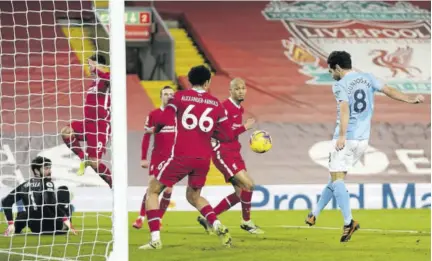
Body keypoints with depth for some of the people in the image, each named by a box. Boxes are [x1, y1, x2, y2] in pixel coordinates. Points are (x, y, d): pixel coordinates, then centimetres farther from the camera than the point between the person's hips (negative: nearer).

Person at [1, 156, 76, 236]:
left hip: (35, 229, 7)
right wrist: (66, 219, -25)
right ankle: (66, 226, -1)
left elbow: (6, 202, 8)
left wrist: (10, 224, 9)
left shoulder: (24, 185, 8)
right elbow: (50, 203, -27)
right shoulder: (46, 183, -8)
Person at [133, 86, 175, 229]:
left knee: (168, 189, 0)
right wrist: (143, 158, -2)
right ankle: (141, 218, -4)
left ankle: (158, 219, 10)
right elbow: (146, 137, 2)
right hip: (157, 157, -2)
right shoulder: (153, 115, -1)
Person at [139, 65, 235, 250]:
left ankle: (155, 239, -3)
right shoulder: (216, 104, 10)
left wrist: (155, 129, 13)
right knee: (193, 196, 26)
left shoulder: (180, 97, 0)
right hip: (203, 158, 4)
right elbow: (228, 135, 10)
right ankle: (218, 226, 1)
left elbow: (163, 120, -9)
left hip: (181, 156, -4)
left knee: (152, 191, 11)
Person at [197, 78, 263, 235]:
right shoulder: (225, 108, -16)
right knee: (248, 184, -18)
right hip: (222, 153, -10)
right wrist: (244, 127, -23)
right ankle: (246, 222, -1)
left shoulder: (239, 108, 13)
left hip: (234, 153, 10)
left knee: (240, 193, 6)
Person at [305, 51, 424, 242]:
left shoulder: (340, 85, -9)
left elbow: (345, 109, -23)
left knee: (337, 179, -6)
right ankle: (314, 215, 28)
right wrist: (411, 100, 7)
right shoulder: (367, 78, 8)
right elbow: (388, 91, 2)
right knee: (336, 176, 18)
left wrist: (342, 136, -31)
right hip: (363, 140, 7)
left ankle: (349, 222, -22)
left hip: (346, 139, -7)